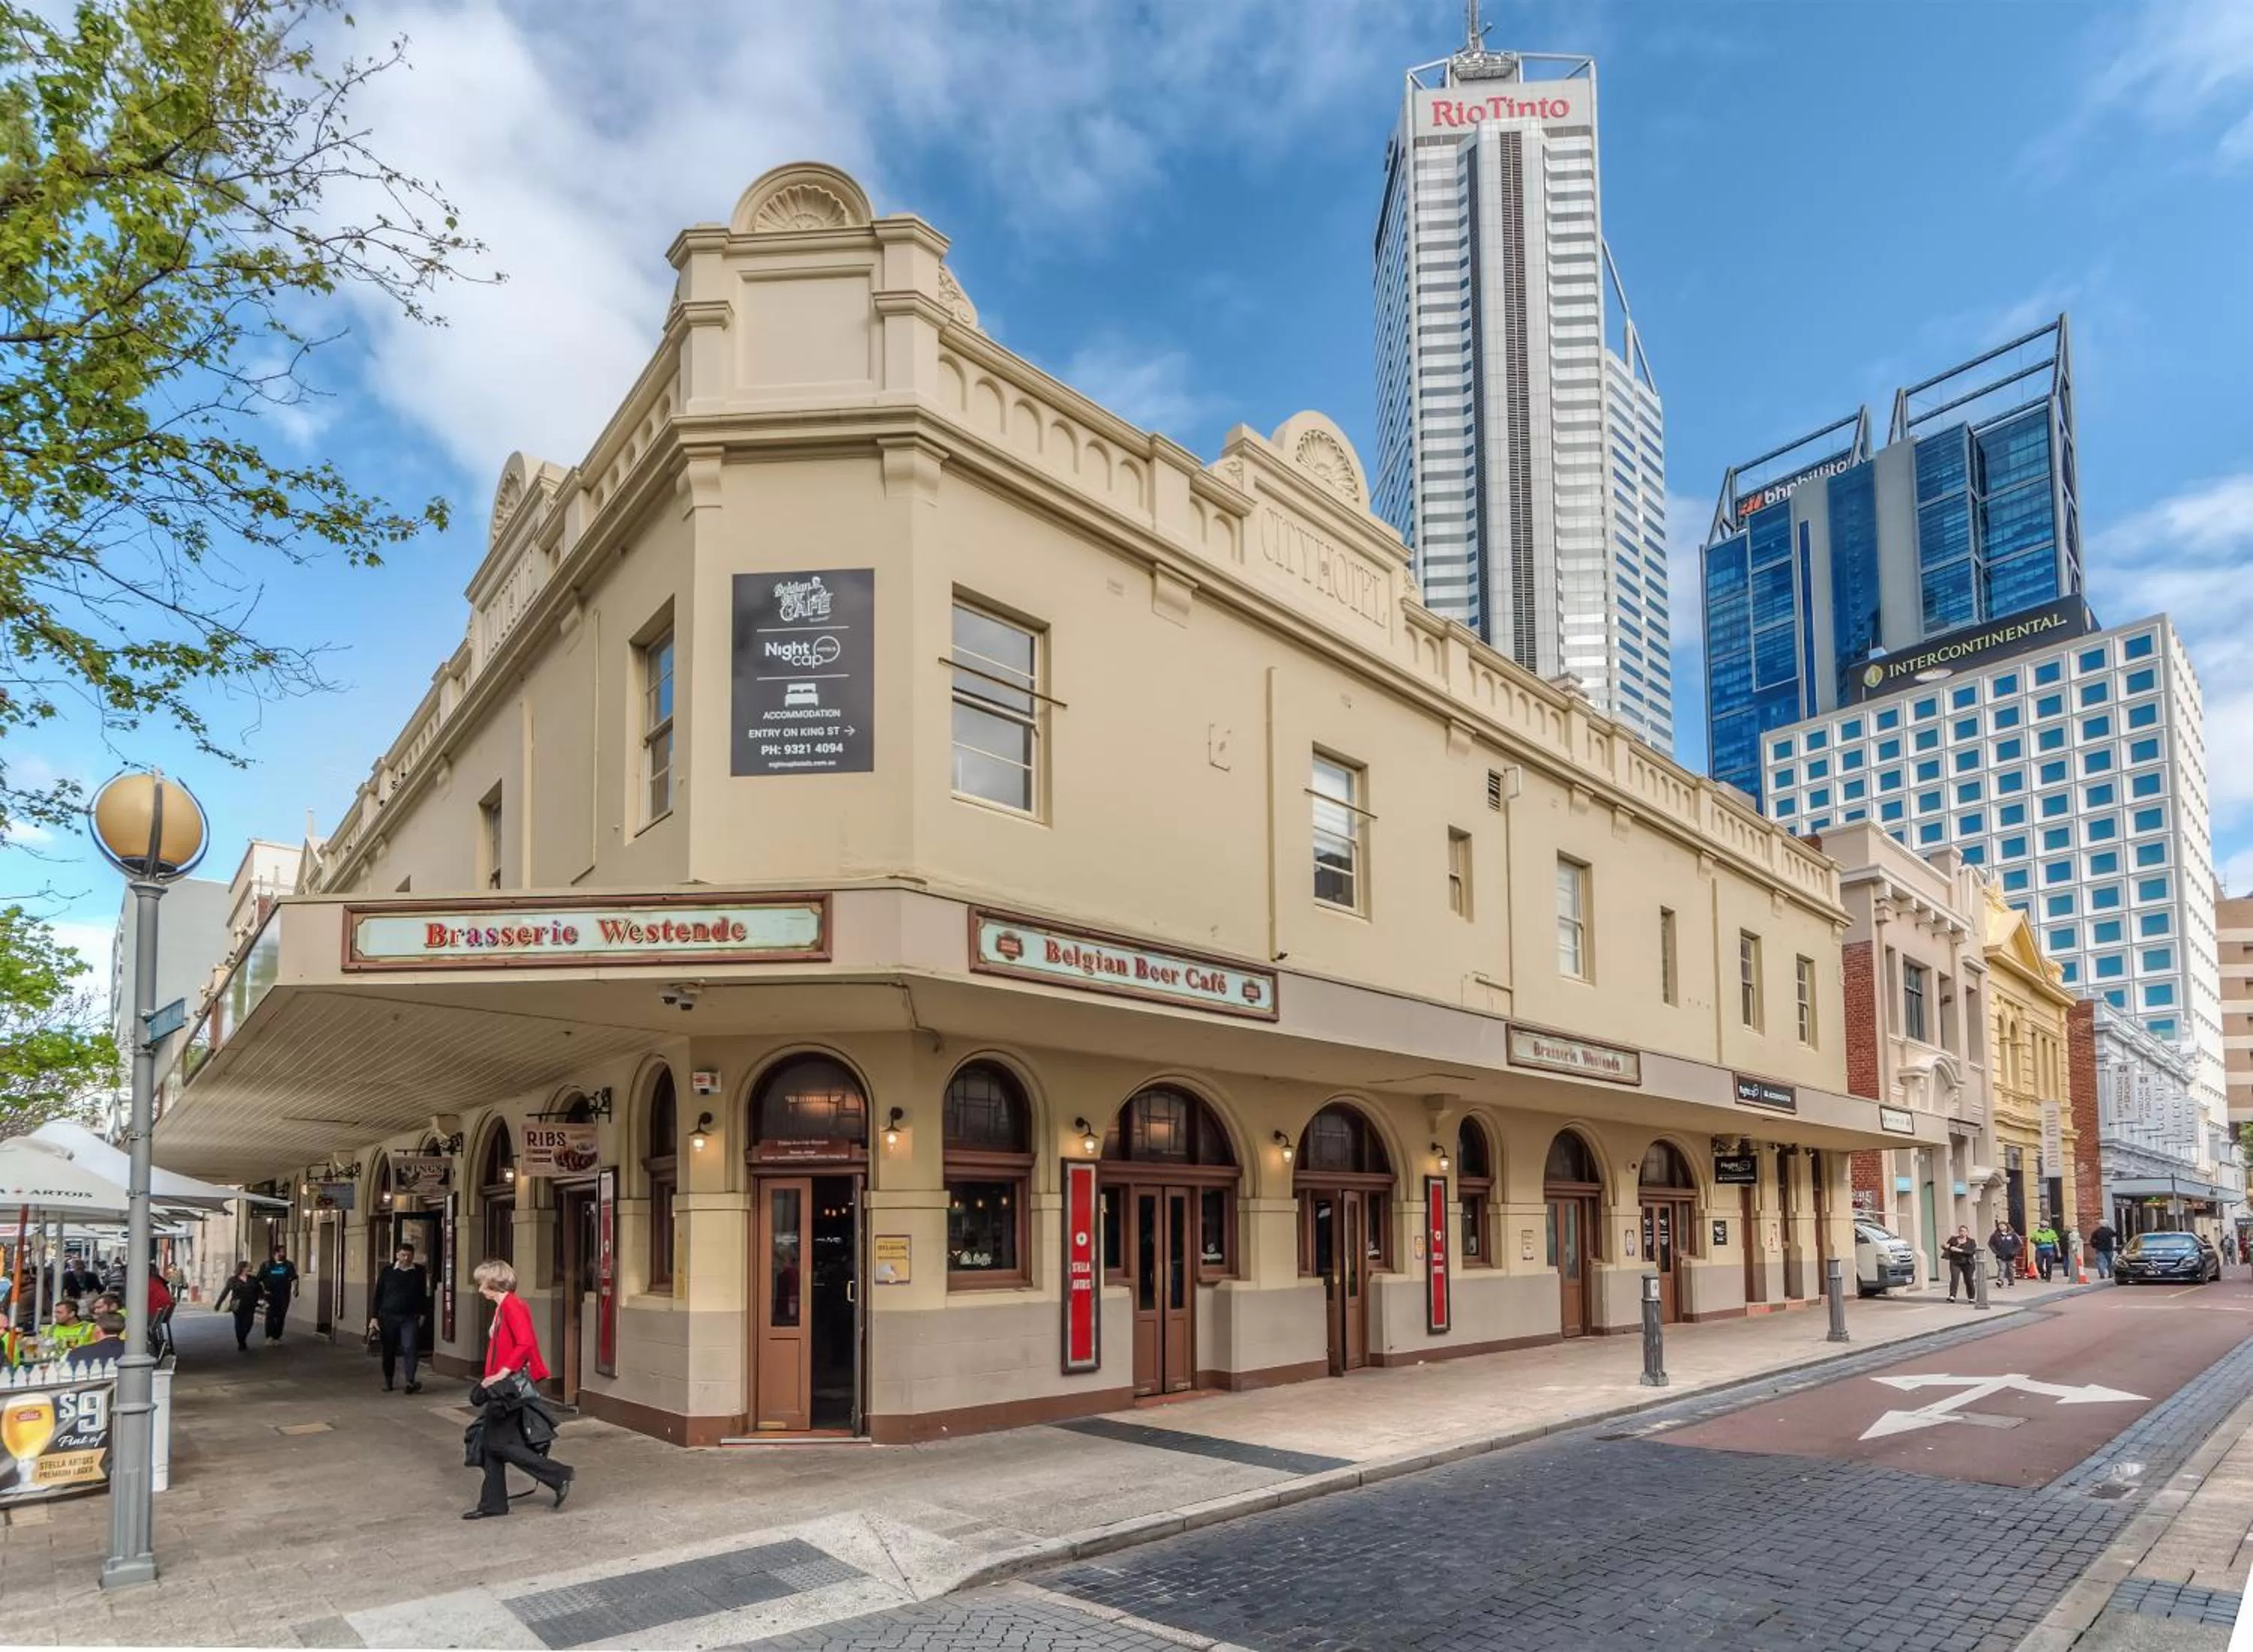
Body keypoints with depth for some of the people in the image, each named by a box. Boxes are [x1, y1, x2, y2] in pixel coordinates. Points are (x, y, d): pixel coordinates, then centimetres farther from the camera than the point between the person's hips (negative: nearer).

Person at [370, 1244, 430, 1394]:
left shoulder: (419, 1273, 3)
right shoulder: (387, 1272, 1)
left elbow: (424, 1295, 10)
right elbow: (377, 1295, 3)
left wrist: (422, 1314, 7)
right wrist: (374, 1317, -2)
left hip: (410, 1318, -1)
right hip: (388, 1317, 1)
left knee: (410, 1348, -14)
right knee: (389, 1351, 10)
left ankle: (410, 1382, -17)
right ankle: (387, 1381, 26)